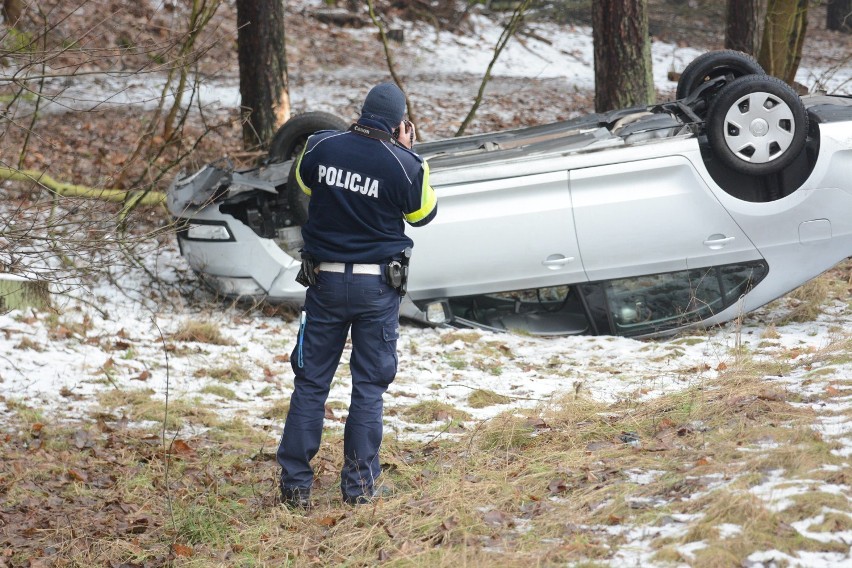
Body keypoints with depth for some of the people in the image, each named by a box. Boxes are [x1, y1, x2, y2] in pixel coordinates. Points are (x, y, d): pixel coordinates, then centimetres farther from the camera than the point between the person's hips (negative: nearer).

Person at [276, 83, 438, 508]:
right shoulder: (401, 165, -14)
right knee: (369, 385, 8)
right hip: (378, 286, -2)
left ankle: (295, 483, 7)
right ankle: (359, 484, 8)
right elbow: (423, 214, 4)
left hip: (325, 281, 2)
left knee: (311, 381, 8)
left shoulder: (320, 147, -6)